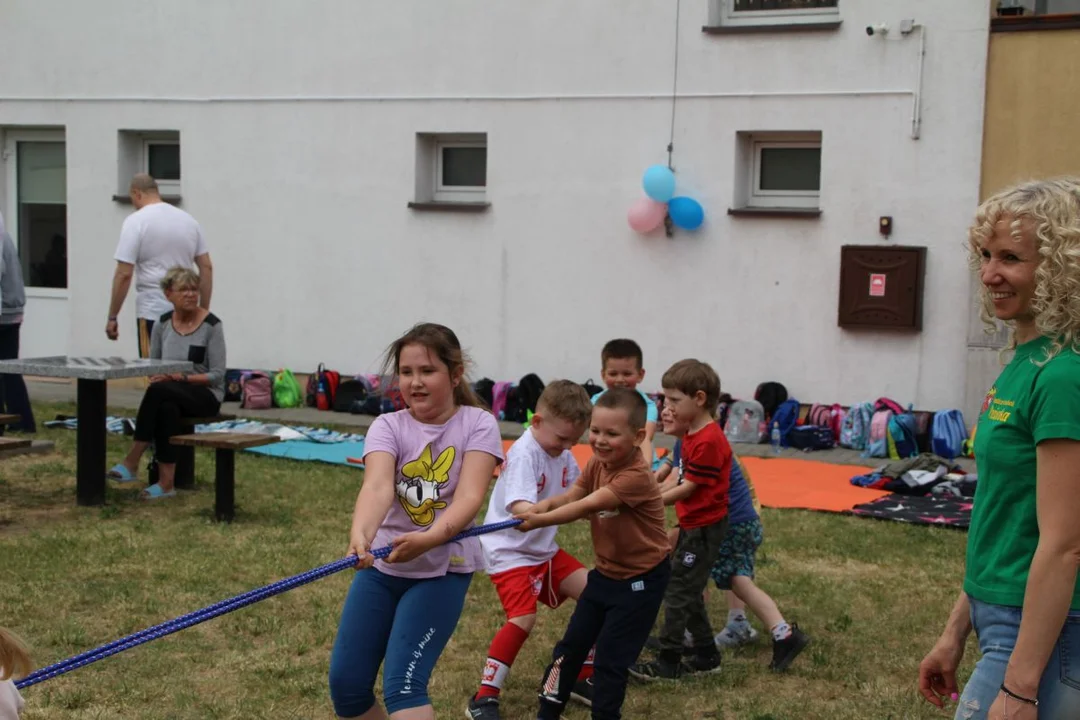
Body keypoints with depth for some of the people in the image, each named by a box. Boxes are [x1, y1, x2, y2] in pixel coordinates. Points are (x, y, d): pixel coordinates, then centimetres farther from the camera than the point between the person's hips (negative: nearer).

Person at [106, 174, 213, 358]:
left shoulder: (136, 221, -6)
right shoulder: (188, 219, 11)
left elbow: (124, 274, -11)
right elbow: (207, 267, 11)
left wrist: (112, 317, -5)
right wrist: (204, 311, 16)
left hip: (153, 314, -5)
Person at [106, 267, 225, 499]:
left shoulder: (211, 325, -10)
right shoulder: (162, 324, 5)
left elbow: (217, 374, -12)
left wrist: (183, 378, -24)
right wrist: (156, 376, -12)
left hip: (206, 395, -4)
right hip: (170, 395, 4)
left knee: (159, 391, -35)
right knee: (166, 408, -36)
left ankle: (132, 463, -31)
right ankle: (166, 482, -39)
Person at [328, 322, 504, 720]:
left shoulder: (478, 424, -9)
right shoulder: (387, 426, -6)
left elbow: (469, 497, -23)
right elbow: (377, 486, -25)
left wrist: (430, 538, -42)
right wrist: (360, 535, -46)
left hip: (443, 570, -3)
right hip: (381, 567, 3)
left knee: (403, 684, -16)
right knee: (345, 684, 4)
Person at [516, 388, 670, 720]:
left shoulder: (636, 477, -29)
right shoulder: (597, 463, -2)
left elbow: (586, 506, -35)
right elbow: (571, 496, -12)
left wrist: (540, 521, -42)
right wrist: (540, 506, -32)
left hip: (641, 579, -8)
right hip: (605, 573, 8)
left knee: (610, 659, -4)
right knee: (571, 645, 13)